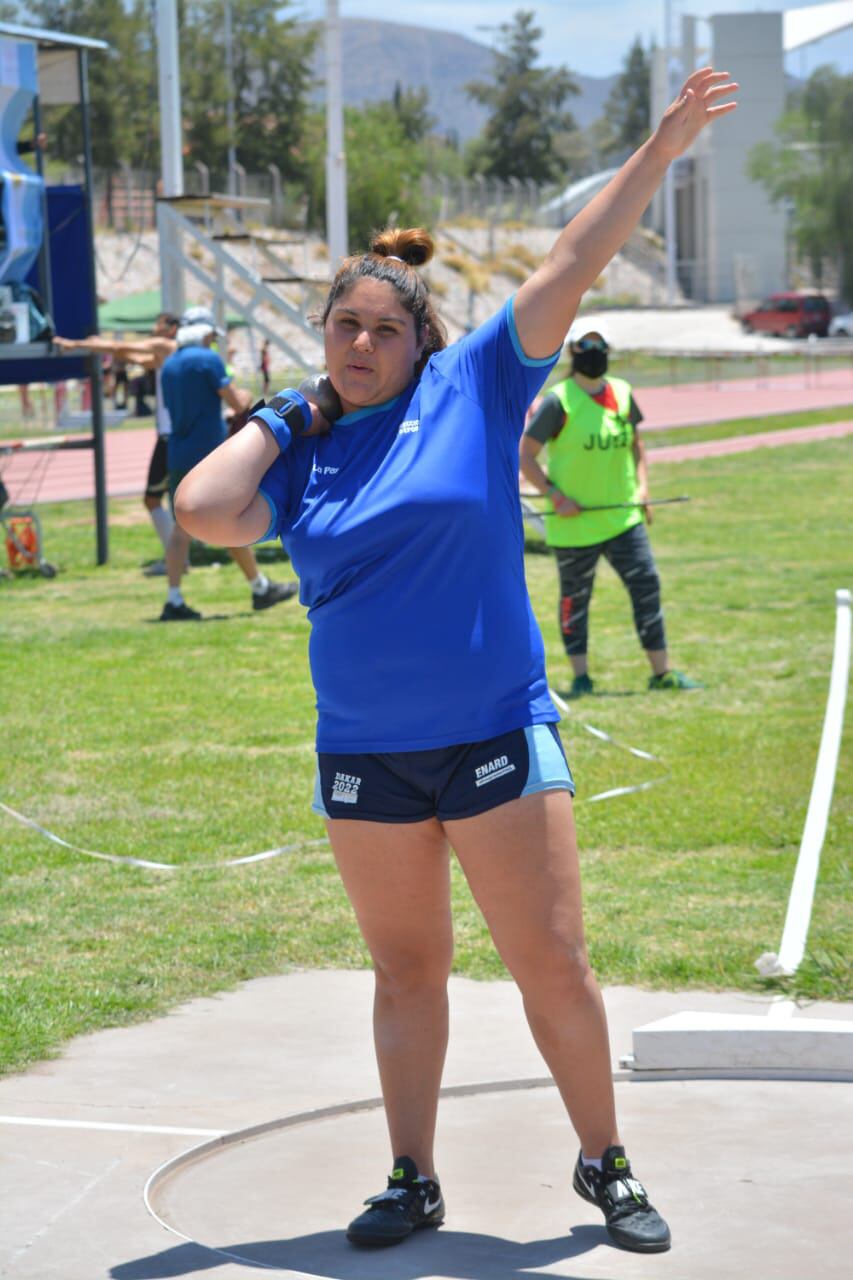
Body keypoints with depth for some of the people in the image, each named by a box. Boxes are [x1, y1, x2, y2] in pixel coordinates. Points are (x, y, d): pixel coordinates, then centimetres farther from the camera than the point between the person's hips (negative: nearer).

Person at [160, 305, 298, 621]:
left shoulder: (168, 366, 13)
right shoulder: (208, 359, -9)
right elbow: (237, 403, -11)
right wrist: (246, 397, 12)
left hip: (178, 457, 6)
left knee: (181, 526, 2)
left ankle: (174, 601, -5)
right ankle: (260, 589, 15)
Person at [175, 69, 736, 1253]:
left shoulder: (473, 389, -2)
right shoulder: (297, 452, 5)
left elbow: (573, 265, -6)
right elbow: (201, 509, -13)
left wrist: (663, 147, -11)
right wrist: (280, 419, -1)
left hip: (496, 740, -3)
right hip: (363, 757, 3)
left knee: (554, 966, 0)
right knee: (406, 973, 13)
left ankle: (605, 1166, 17)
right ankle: (412, 1185, 23)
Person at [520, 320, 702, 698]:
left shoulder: (622, 394, 7)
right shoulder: (557, 402, -9)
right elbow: (526, 456, -7)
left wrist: (642, 485, 6)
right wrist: (556, 497, -14)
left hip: (623, 515, 4)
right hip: (574, 522, -4)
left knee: (647, 585, 0)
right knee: (575, 597, 6)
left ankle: (662, 671, 7)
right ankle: (580, 676, 18)